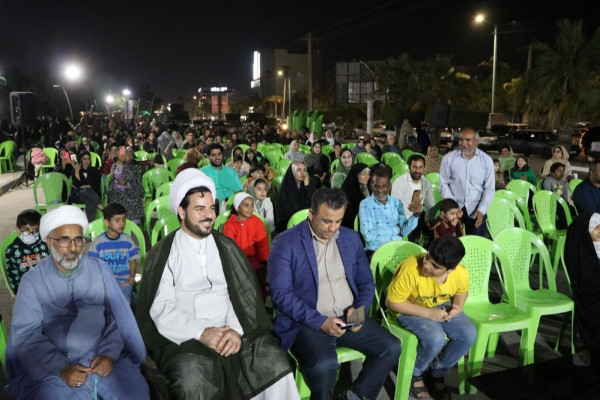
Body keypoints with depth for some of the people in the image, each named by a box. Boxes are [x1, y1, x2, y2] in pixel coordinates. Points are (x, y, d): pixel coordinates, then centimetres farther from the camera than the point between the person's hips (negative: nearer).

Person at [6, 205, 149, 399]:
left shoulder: (99, 268, 4)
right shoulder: (32, 280, 1)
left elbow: (118, 314, 5)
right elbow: (26, 334, -5)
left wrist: (110, 353, -10)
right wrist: (61, 369, -16)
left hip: (102, 356, 1)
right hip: (51, 365, 0)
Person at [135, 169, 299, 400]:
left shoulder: (227, 247, 14)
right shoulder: (164, 253, 5)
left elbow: (244, 294, 6)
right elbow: (162, 308, -4)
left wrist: (236, 329, -13)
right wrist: (201, 333, -17)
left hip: (231, 332, 3)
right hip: (184, 337, -2)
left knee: (274, 362, -21)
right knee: (193, 376, -33)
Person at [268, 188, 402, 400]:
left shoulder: (351, 238, 8)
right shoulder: (285, 243, -8)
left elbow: (366, 282, 14)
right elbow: (281, 294, -14)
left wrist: (359, 309, -7)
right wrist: (320, 321, -21)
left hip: (348, 318, 5)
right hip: (307, 323, -5)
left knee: (392, 348, -11)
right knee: (324, 364, -32)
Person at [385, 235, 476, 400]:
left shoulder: (461, 273, -19)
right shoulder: (410, 269, -34)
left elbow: (461, 291, 8)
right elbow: (391, 302, -24)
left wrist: (457, 306, -15)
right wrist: (429, 313, -28)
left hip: (442, 306, 5)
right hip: (411, 309, -5)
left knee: (469, 335, -17)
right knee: (436, 339, -30)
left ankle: (438, 372, 10)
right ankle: (415, 373, 3)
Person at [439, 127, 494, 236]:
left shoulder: (486, 160, -1)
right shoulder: (449, 158, -4)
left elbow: (489, 188, 1)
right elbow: (444, 184, 0)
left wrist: (481, 210, -9)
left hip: (477, 210, 1)